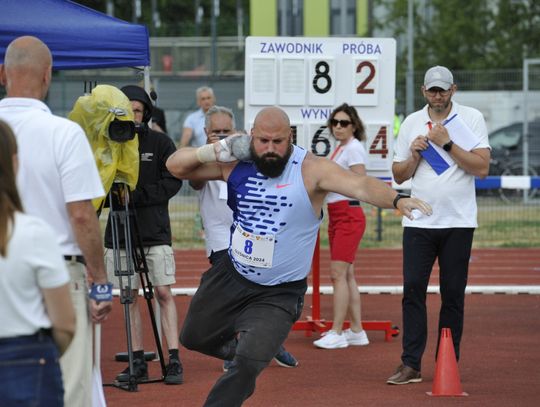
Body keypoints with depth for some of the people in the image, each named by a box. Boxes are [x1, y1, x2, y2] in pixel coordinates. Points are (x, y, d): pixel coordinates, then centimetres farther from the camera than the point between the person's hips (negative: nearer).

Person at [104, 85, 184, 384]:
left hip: (155, 232, -2)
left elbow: (173, 182, -4)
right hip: (119, 233, 2)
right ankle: (138, 362, 9)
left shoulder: (160, 142, 1)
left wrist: (136, 195, -14)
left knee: (164, 293, -5)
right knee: (129, 297, 4)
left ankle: (174, 360, -4)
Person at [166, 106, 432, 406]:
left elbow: (360, 185, -38)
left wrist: (396, 198, -57)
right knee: (194, 337, 22)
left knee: (249, 363, -19)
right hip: (230, 278, 5)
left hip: (279, 294, -5)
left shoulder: (311, 170, -22)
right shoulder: (235, 164, -8)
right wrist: (211, 151, -19)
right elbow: (175, 166, 1)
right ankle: (241, 346, 50)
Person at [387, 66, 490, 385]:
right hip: (418, 222, 2)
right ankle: (411, 364, -4)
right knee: (413, 290, -6)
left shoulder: (472, 119, 0)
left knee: (453, 295, 1)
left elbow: (482, 167, -10)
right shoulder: (412, 123, 10)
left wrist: (447, 143, -14)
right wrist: (414, 155, -5)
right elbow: (399, 176, 14)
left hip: (458, 223, -2)